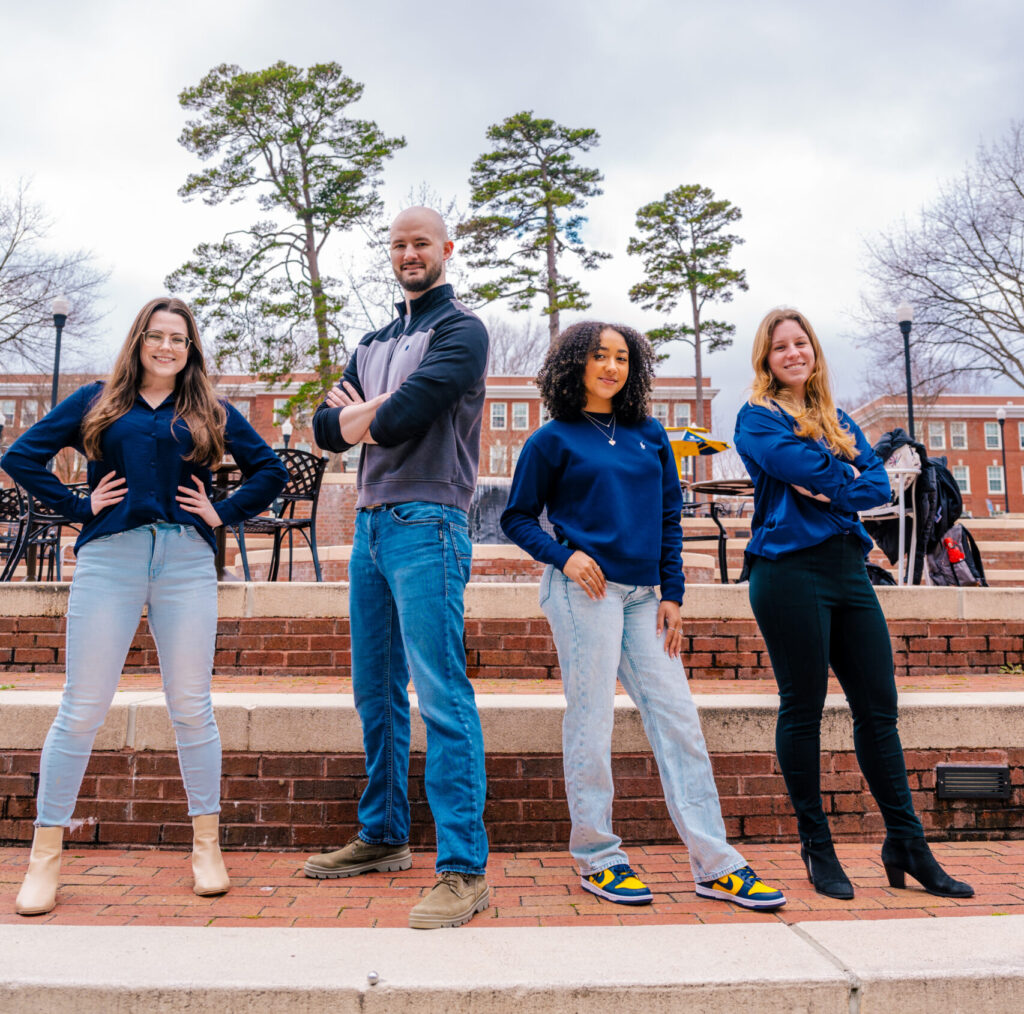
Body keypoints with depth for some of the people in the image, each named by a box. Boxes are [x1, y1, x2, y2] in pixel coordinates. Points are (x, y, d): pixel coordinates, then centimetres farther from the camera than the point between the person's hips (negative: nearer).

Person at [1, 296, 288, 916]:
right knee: (83, 708, 1)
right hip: (109, 559, 0)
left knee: (191, 707, 2)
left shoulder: (211, 412, 15)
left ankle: (207, 845, 14)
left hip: (187, 562, 0)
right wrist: (77, 507, 2)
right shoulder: (96, 402, 14)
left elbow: (270, 470, 17)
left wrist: (224, 514, 6)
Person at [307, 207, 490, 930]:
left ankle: (464, 870, -7)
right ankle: (383, 837, 26)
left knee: (442, 694, -12)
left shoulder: (462, 329, -2)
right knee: (377, 694, 13)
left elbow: (403, 416, -16)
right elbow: (327, 427, 13)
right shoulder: (375, 343, 23)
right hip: (371, 523, 8)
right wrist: (382, 411, -6)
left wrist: (365, 416, 4)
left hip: (427, 523, -8)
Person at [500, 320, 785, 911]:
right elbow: (518, 518, 5)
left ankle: (715, 865, 8)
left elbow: (670, 518, 15)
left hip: (642, 595, 5)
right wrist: (562, 555, -12)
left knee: (678, 718, 2)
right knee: (592, 720, -1)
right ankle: (597, 859, 14)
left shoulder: (650, 436, 14)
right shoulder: (553, 440, 3)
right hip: (585, 590, -4)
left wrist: (672, 592, 7)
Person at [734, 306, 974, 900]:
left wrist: (830, 492, -9)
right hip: (789, 568, -6)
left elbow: (879, 484, 6)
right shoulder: (757, 417, 2)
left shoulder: (838, 419, 20)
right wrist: (848, 476, 3)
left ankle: (907, 846, 17)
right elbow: (809, 467, -14)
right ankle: (818, 850, 13)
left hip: (849, 567, 6)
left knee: (879, 707, 7)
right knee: (803, 710, 0)